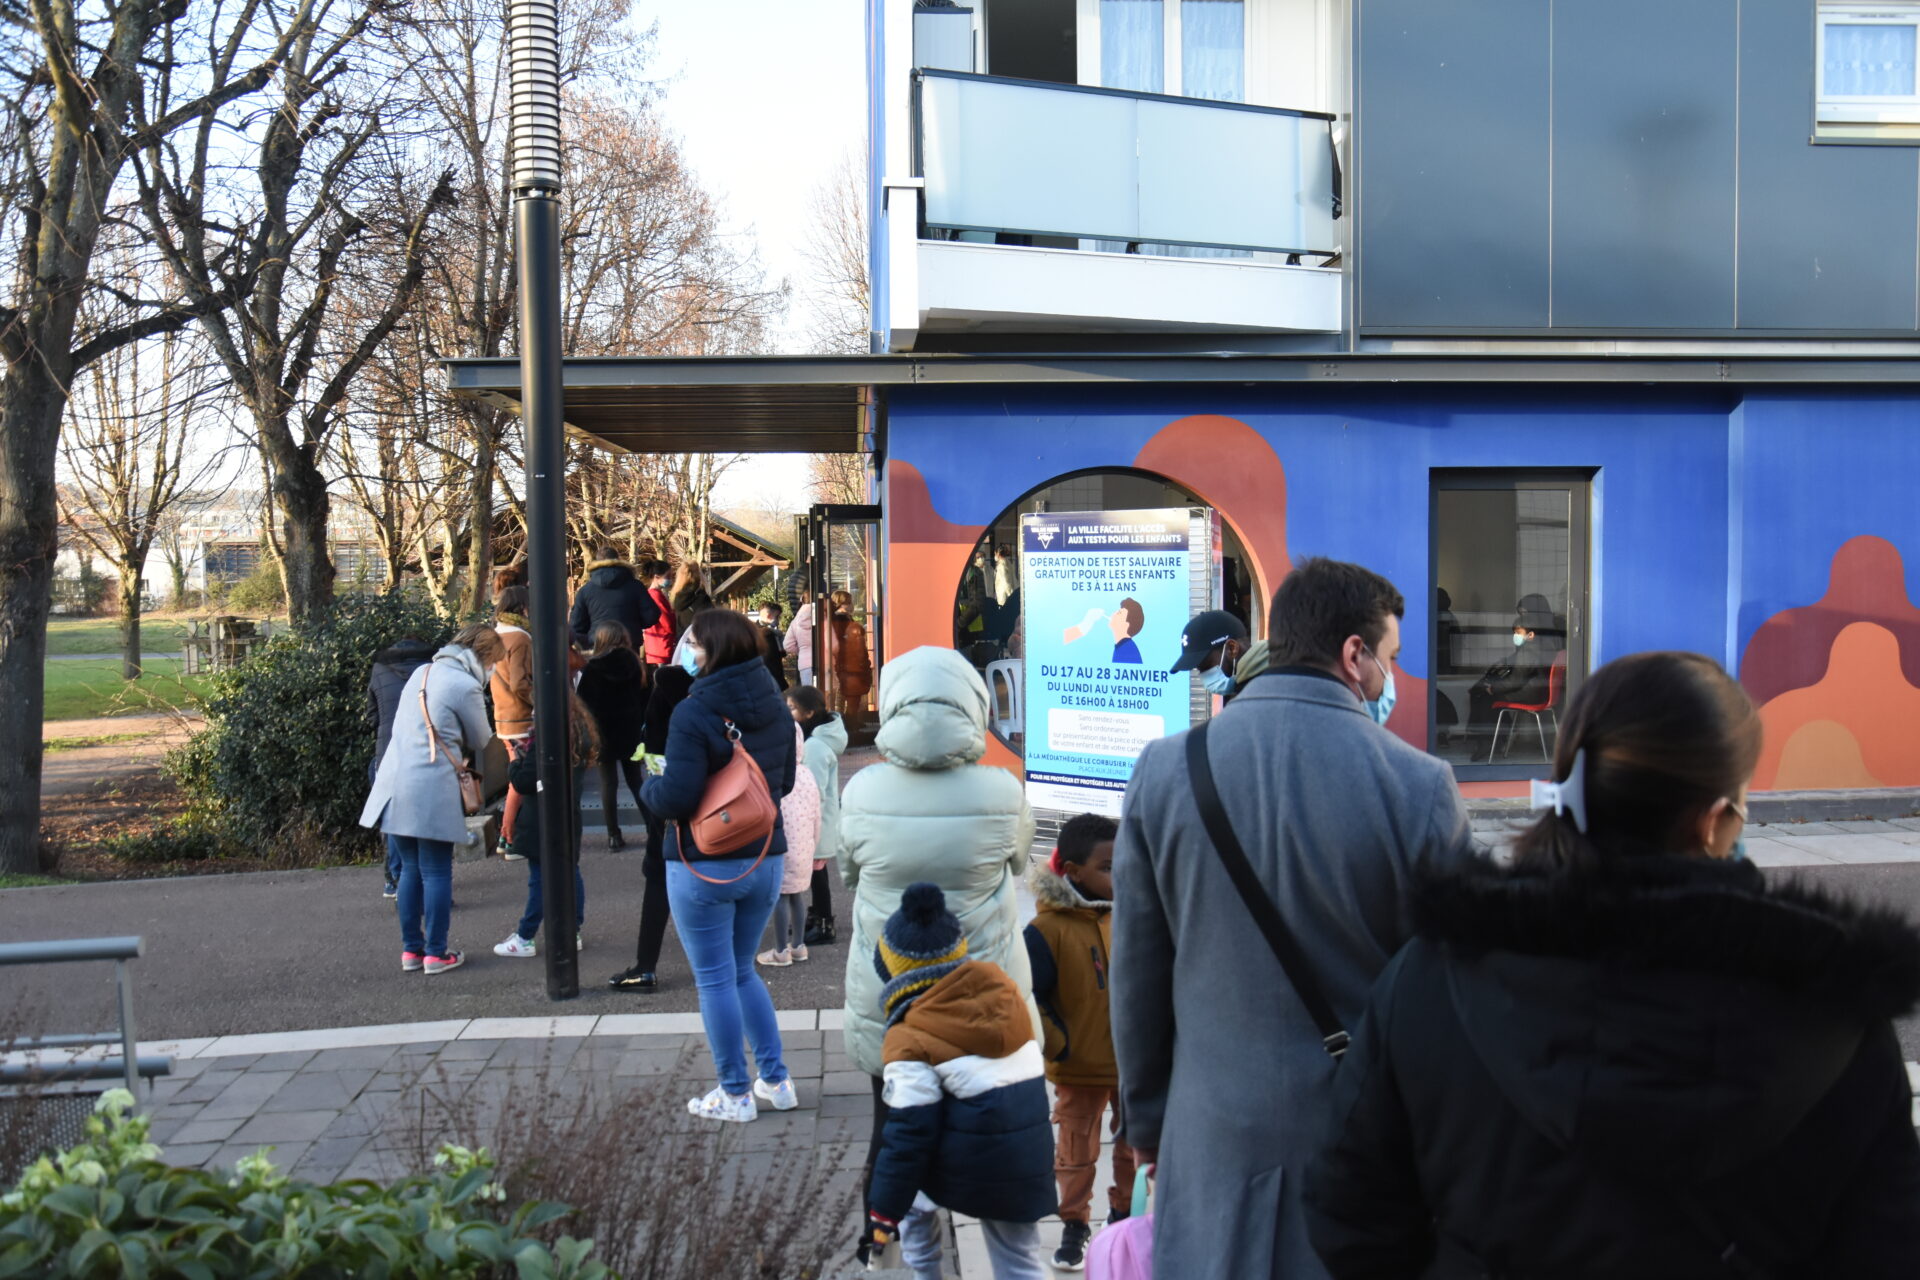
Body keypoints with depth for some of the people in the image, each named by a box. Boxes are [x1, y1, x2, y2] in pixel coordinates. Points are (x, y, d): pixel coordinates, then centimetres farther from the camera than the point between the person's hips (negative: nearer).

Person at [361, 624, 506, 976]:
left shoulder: (421, 672, 14)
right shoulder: (465, 686, -10)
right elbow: (481, 742, 1)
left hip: (395, 785, 7)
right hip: (432, 791, -7)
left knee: (411, 869, 14)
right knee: (437, 872, 1)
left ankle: (411, 949, 19)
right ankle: (436, 953, 6)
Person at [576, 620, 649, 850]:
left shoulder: (592, 668, -8)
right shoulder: (634, 664, 1)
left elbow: (584, 703, -7)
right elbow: (644, 699, 4)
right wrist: (643, 726, 11)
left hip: (604, 734, -3)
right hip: (631, 733, 3)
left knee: (609, 783, 2)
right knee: (636, 780, 12)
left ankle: (614, 835, 1)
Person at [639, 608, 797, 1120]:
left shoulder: (693, 714, -19)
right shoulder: (776, 708, 1)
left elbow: (677, 797, -22)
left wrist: (649, 785, -1)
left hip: (705, 867, -6)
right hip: (765, 861, 6)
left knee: (716, 981, 7)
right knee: (743, 972, 22)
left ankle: (735, 1095, 17)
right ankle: (776, 1081, 24)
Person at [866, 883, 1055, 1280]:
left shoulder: (910, 1041, -13)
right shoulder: (1003, 991, 2)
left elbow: (908, 1133, -13)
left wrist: (884, 1207, -5)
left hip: (964, 1168, -5)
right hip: (1028, 1167, 5)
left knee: (913, 1201, 27)